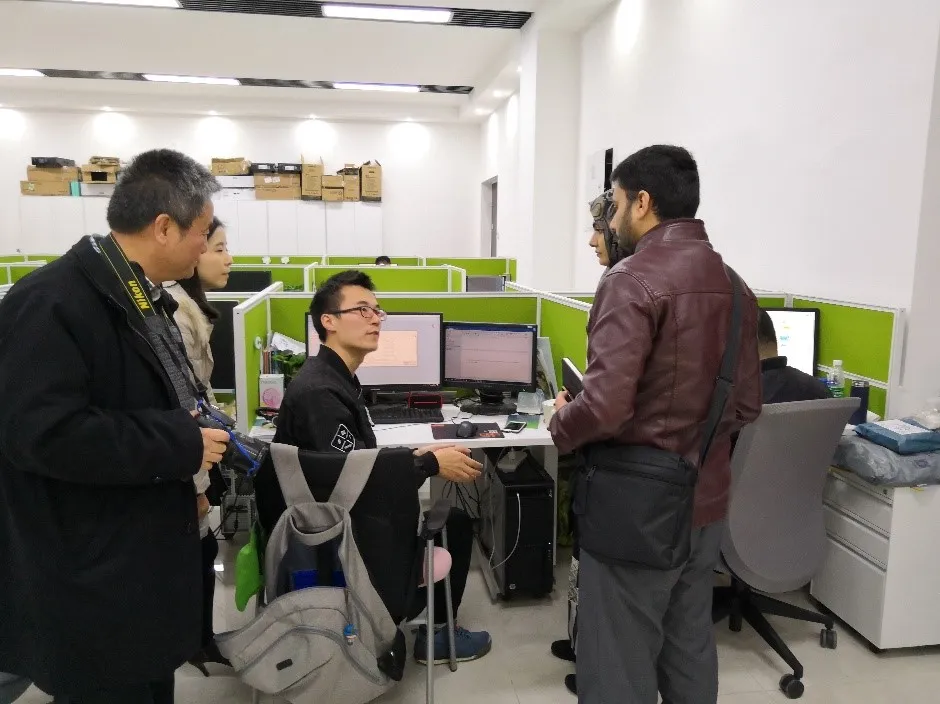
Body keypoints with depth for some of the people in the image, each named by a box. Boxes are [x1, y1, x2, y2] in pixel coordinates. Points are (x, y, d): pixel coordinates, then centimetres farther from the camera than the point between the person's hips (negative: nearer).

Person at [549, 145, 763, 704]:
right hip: (706, 498, 8)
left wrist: (562, 425, -5)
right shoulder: (734, 285, 7)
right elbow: (747, 405, 10)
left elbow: (605, 406, -25)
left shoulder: (633, 280, -18)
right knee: (690, 645, 22)